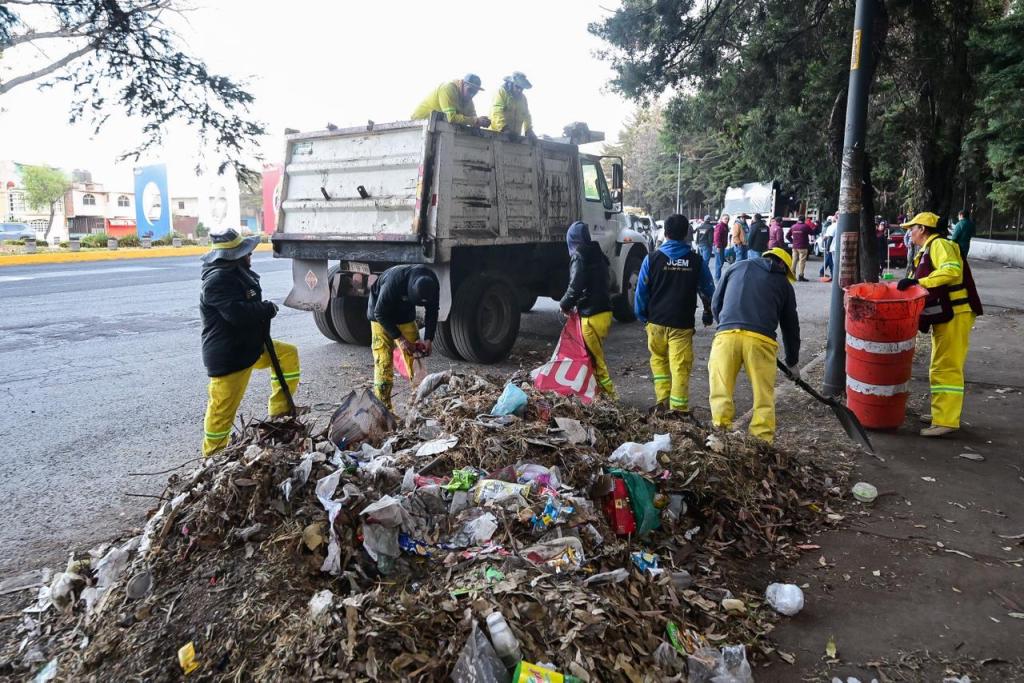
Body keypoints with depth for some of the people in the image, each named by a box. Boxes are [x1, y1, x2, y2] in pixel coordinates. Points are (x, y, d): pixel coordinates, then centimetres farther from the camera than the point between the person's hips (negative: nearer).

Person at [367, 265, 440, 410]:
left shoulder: (432, 283, -24)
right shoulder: (393, 281, -39)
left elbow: (432, 311, -8)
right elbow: (380, 313, -27)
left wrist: (429, 339, -18)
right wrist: (400, 339, -28)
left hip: (405, 315, 5)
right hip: (382, 316, -5)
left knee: (415, 358, 1)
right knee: (384, 361, -12)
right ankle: (383, 406, -8)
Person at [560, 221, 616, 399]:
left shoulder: (579, 257, -12)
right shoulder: (597, 255, 14)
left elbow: (575, 287, -20)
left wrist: (564, 304, -1)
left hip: (591, 315, -9)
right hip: (605, 311, 9)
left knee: (596, 357, 0)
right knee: (597, 353, 18)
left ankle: (609, 393, 4)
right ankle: (601, 388, 24)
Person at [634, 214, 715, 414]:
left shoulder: (652, 259, -4)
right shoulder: (697, 261, -1)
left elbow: (641, 291, 1)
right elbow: (708, 291, 9)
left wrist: (642, 316, 14)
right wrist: (708, 315, 24)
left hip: (656, 322, 1)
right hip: (683, 324, -1)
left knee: (659, 359, 22)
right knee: (680, 367, 2)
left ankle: (662, 398, 17)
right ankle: (678, 408, 4)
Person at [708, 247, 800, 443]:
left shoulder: (737, 267, 23)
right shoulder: (784, 283, 22)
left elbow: (715, 304, 22)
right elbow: (791, 324, 27)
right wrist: (792, 362, 38)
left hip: (726, 334, 1)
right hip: (761, 339, 0)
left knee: (721, 391, 4)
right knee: (764, 396, 8)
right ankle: (762, 441, 7)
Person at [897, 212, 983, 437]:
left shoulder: (939, 245, -11)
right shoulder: (927, 251, 20)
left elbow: (952, 270, -28)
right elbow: (927, 285, 21)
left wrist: (917, 282, -30)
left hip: (954, 315, -11)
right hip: (945, 315, 11)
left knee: (945, 368, -11)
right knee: (941, 367, 16)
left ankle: (946, 421, -10)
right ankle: (942, 411, 26)